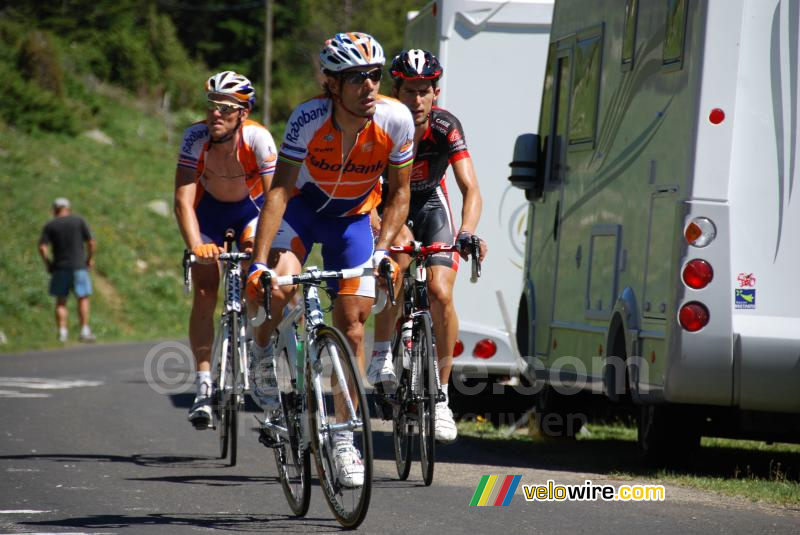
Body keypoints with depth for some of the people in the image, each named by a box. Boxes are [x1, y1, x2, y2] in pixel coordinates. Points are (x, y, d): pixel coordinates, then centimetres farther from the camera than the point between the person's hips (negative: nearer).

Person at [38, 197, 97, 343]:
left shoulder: (49, 226, 1)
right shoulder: (79, 221, 1)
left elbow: (42, 248, -9)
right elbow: (91, 242, -4)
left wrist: (48, 264, 3)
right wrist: (90, 259, 8)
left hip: (59, 268, 1)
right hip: (79, 266, -1)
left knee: (61, 302, 7)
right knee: (83, 298, 8)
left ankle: (62, 332, -1)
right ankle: (85, 331, 2)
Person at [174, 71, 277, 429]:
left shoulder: (258, 138, -33)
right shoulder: (196, 137, -30)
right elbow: (183, 200, -33)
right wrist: (196, 246, -48)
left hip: (251, 207, -1)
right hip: (209, 208, 1)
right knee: (204, 295, -10)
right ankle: (204, 384, -5)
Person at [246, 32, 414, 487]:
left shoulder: (396, 119, -24)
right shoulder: (310, 117, -30)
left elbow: (400, 193, -11)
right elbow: (280, 190, -31)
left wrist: (383, 250, -22)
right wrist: (259, 262, -38)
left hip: (353, 217, 2)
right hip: (302, 206, -2)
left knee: (352, 326, -5)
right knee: (277, 288, -30)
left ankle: (344, 441, 5)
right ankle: (265, 355, 4)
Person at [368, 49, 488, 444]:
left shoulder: (445, 127, -24)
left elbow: (470, 188, -31)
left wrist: (466, 232, -49)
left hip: (430, 204, 0)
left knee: (441, 293, -18)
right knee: (399, 248, -33)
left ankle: (441, 398, -8)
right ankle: (381, 353, -16)